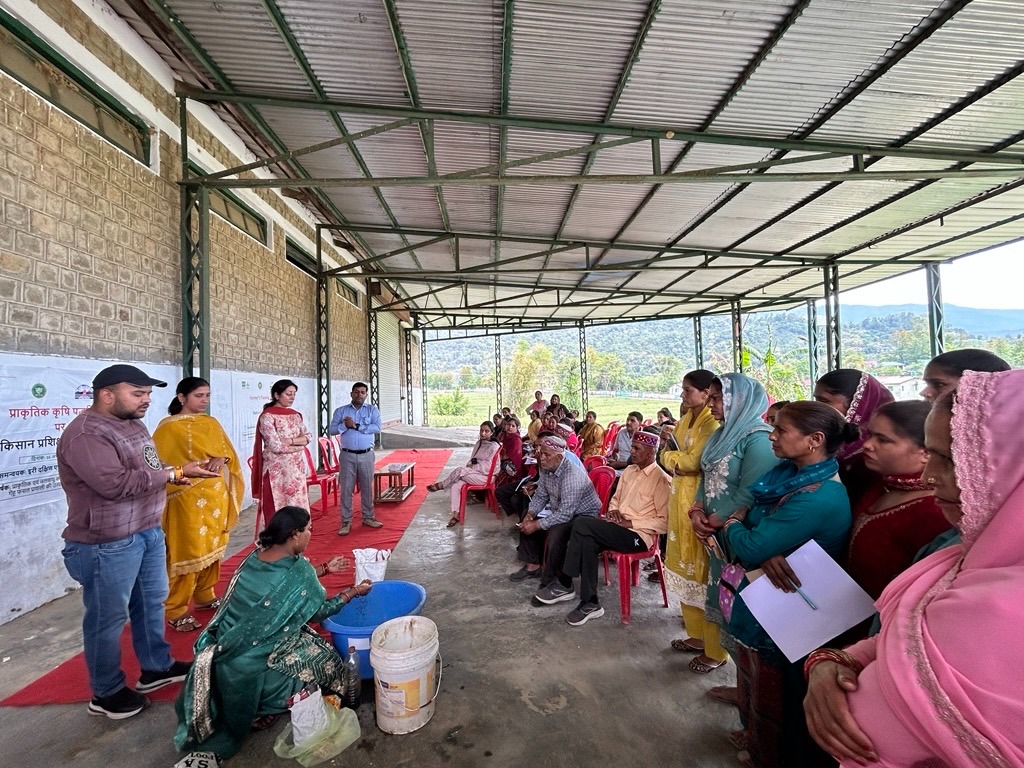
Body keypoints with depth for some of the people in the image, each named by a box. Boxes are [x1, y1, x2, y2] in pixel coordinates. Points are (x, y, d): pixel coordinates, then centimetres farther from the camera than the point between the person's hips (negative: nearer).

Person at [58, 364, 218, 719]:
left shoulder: (132, 424, 8)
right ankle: (106, 693, 28)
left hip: (148, 532, 9)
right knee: (108, 618, 8)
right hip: (107, 545, -9)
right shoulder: (85, 434, -21)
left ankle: (156, 667, 38)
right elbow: (116, 483, -30)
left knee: (152, 603, 20)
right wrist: (175, 473, -23)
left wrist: (181, 470, 0)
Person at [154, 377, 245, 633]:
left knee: (212, 548, 15)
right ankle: (175, 611, 13)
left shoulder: (212, 423, 10)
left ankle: (205, 597, 30)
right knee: (188, 553, -1)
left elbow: (227, 450, 10)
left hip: (216, 495, 6)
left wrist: (221, 459, -11)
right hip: (188, 499, -6)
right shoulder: (169, 428, -8)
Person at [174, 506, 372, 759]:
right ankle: (262, 709, 5)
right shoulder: (297, 569, -22)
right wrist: (353, 592, 7)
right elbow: (320, 611, -6)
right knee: (326, 659, 9)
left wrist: (324, 568, 21)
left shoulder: (256, 556, -2)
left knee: (307, 639, 21)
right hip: (250, 669, -7)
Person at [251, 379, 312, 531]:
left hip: (296, 468, 6)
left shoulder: (295, 415, 10)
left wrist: (290, 441, -12)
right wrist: (299, 445, -6)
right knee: (277, 508, 0)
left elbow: (308, 437, 4)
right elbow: (276, 446, -17)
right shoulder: (267, 416, -10)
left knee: (297, 505, 9)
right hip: (277, 470, -6)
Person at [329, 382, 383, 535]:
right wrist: (345, 425, -17)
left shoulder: (372, 410, 3)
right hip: (347, 455, 0)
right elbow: (331, 430, 0)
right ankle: (346, 522, 12)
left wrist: (356, 426, -15)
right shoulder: (341, 411, 6)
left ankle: (368, 517, 23)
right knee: (346, 489, 2)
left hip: (366, 455, 0)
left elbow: (377, 428, -12)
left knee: (367, 488, 10)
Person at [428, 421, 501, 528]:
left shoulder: (494, 446, -7)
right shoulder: (479, 443, 16)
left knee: (460, 470, -29)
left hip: (484, 476, -7)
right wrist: (470, 465, -5)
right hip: (472, 474, 7)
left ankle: (441, 485, -7)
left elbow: (487, 467, -13)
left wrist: (472, 466, -11)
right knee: (456, 486, -20)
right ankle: (455, 514, -14)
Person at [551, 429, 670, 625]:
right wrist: (614, 510, 1)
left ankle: (564, 583, -12)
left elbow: (663, 521, -12)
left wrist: (630, 523, -16)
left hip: (638, 535, -7)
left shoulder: (662, 480, -9)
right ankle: (590, 603, -12)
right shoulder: (629, 470, 14)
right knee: (587, 543, -25)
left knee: (581, 524, -24)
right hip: (617, 529, 7)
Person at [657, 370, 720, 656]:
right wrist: (667, 443, -7)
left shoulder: (712, 423, -15)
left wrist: (667, 454, -6)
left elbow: (693, 462, -23)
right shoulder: (687, 418, 12)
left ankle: (713, 646, 18)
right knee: (684, 565, 16)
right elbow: (672, 455, 14)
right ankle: (696, 633, 32)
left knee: (700, 568, 1)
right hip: (680, 498, 9)